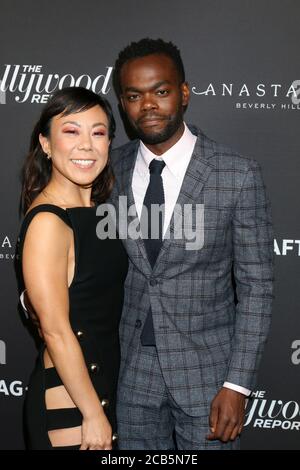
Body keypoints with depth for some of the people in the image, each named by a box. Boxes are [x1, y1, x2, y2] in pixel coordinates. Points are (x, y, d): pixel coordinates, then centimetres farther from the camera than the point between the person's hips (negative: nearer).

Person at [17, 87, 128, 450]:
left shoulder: (94, 209, 5)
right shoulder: (47, 222, -21)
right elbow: (56, 330, -21)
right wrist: (93, 414, -15)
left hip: (104, 388, 8)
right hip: (69, 403, -8)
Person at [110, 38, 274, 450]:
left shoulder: (239, 174, -12)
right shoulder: (113, 169, -2)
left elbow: (256, 285, -9)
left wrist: (237, 385, -13)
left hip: (206, 368, -3)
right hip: (131, 367, 3)